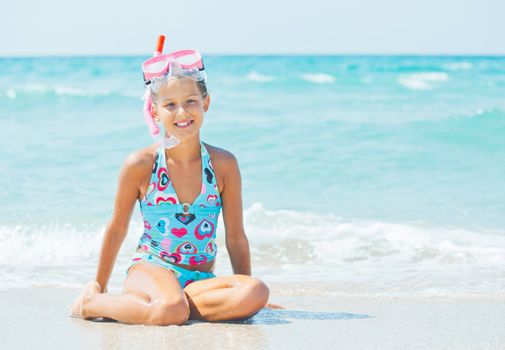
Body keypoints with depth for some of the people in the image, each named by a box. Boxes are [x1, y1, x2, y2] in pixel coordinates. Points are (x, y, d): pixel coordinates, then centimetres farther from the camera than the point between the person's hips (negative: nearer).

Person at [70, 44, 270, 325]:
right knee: (171, 310, -38)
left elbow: (236, 238, 8)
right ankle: (90, 304, -11)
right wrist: (99, 287, 18)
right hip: (151, 268, -3)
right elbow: (117, 228, 9)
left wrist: (246, 293, 11)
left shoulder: (223, 164, -1)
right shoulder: (141, 165, -4)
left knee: (258, 292, -29)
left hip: (202, 278, 3)